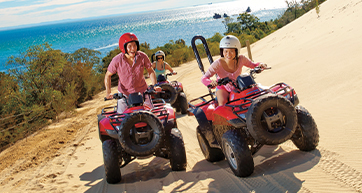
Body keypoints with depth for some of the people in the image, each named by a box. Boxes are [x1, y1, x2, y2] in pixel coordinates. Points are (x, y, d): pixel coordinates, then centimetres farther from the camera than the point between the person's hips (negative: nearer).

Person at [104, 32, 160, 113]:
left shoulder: (142, 56, -12)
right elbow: (108, 75, -3)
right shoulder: (117, 60, -16)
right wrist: (108, 92, -13)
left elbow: (150, 71, 3)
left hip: (142, 92, 1)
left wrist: (155, 85, -10)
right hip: (124, 94, -1)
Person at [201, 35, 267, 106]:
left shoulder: (241, 59, -20)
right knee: (223, 104, -30)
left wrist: (259, 65, -25)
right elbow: (204, 78, -31)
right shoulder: (218, 63, -28)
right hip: (223, 88, -3)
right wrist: (211, 82, -53)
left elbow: (253, 65, -1)